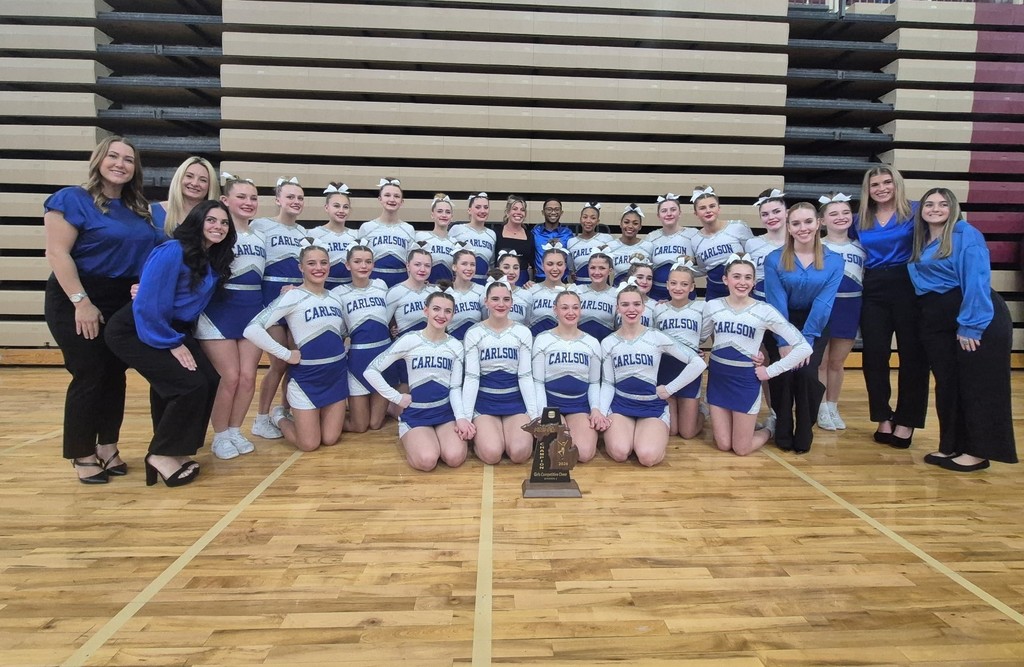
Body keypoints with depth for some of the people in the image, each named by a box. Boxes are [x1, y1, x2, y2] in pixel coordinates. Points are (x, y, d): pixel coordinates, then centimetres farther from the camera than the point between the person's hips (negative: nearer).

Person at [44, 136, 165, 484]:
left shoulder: (139, 210, 10)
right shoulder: (72, 199, -8)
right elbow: (57, 253, -15)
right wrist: (81, 302, -20)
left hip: (124, 304, 6)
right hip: (77, 302, -6)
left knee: (115, 375, 10)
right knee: (89, 375, -4)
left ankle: (108, 448, 22)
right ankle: (82, 455, 10)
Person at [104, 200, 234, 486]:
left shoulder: (213, 261, 2)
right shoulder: (172, 252, -22)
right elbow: (148, 305, -24)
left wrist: (179, 338, 4)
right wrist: (173, 344, -18)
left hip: (174, 329, 8)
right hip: (135, 331, -8)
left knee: (210, 379, -5)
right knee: (190, 385, -18)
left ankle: (176, 448, 11)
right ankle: (161, 455, -2)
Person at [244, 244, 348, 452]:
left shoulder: (336, 297, 6)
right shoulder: (292, 297, -12)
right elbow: (252, 329, -21)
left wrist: (339, 352, 4)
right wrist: (286, 355, -18)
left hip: (337, 373, 5)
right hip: (307, 376, -5)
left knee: (330, 439, 5)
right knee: (309, 444, 0)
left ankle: (308, 417, 36)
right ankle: (279, 417, 29)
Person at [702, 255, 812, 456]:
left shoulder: (764, 311, -11)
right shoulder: (712, 306, -4)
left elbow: (803, 347, -11)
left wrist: (770, 371, -11)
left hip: (746, 380, -2)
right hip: (717, 377, 2)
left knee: (741, 449, 3)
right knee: (723, 445, 7)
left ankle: (769, 429, 35)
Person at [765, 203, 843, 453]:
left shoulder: (834, 261, -4)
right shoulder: (774, 260, -7)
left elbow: (823, 303, -11)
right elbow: (777, 303, -12)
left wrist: (806, 340, -20)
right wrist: (784, 342, -20)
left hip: (815, 326, 1)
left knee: (807, 372, -21)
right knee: (783, 374, -20)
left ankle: (804, 433, 2)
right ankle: (783, 433, 2)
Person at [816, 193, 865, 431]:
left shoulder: (860, 247, 9)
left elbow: (867, 279, 15)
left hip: (850, 308, 4)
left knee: (837, 362, 13)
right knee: (821, 361, 4)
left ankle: (833, 407, 25)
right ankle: (821, 408, 16)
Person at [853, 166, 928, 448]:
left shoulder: (914, 211, -2)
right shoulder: (860, 220, 10)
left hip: (908, 288, -3)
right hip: (873, 291, 4)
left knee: (912, 354, 2)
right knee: (874, 355, 3)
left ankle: (905, 421, 12)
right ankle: (883, 418, 16)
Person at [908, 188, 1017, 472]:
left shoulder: (966, 234, -8)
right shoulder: (920, 241, 12)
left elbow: (976, 281, -15)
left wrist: (970, 325, -20)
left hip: (978, 318, -7)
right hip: (936, 321, 7)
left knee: (977, 385, -1)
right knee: (946, 385, 10)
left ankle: (978, 452, 6)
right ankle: (950, 446, 20)